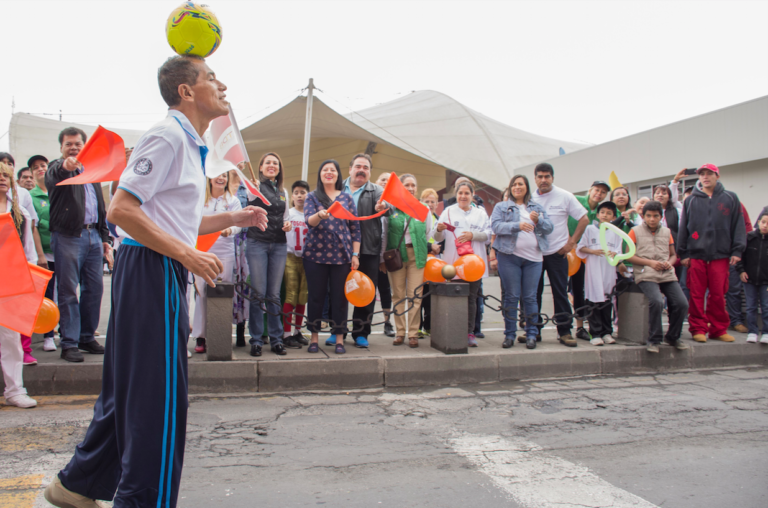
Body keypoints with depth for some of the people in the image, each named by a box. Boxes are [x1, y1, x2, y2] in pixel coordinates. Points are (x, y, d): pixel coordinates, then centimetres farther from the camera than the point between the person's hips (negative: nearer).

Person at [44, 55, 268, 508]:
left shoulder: (192, 145, 19)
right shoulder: (167, 137, -12)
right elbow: (122, 210, -20)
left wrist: (232, 218, 15)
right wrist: (188, 255, -22)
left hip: (166, 272, 10)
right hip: (150, 271, -10)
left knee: (132, 389, 17)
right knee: (157, 391, -3)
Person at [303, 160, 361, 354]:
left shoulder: (347, 198, 10)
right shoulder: (312, 197, 7)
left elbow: (355, 228, 9)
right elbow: (309, 221, -9)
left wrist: (355, 254, 2)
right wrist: (319, 215, -32)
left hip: (342, 255, 1)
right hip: (316, 254, -1)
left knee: (339, 298, 2)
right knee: (316, 296, 4)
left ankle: (339, 339, 11)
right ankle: (314, 338, 14)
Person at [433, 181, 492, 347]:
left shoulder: (480, 213, 15)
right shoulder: (448, 212, 11)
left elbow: (488, 235, 5)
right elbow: (438, 237, 4)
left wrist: (472, 235, -12)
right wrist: (439, 229, -18)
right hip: (453, 262, -1)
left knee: (471, 298, 2)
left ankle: (470, 333, 7)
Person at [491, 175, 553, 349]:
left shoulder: (537, 207, 18)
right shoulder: (501, 207, 9)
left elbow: (549, 228, 9)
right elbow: (496, 226, -8)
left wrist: (538, 220, -11)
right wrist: (517, 225, -22)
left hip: (533, 257, 2)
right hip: (509, 257, -2)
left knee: (530, 297, 2)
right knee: (511, 296, 1)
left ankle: (531, 334, 10)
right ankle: (509, 334, 9)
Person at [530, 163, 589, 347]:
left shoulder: (565, 196, -2)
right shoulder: (529, 198, 5)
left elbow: (584, 219, 0)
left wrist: (572, 242, -5)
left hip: (557, 253, -2)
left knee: (560, 293, 0)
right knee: (533, 293, 6)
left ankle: (564, 331, 8)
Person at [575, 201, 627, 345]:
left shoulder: (615, 232, 12)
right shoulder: (590, 229, 8)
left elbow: (618, 251, 7)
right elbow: (580, 248, 5)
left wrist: (614, 254, -14)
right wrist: (593, 251, -10)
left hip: (609, 270, 2)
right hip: (593, 270, -2)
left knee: (607, 301, 5)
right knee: (594, 301, -5)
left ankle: (607, 332, 14)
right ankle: (595, 333, -3)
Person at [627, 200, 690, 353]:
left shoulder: (667, 232, 19)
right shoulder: (635, 231, 7)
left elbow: (673, 254, 22)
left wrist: (670, 263, -1)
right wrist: (650, 262, -9)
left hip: (667, 275, 4)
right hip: (646, 276, -4)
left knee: (682, 303, -14)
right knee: (657, 301, -29)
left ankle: (673, 337, 10)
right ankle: (654, 340, -12)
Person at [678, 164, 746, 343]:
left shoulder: (730, 198, 9)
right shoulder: (691, 200, 11)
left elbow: (738, 226, 7)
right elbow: (683, 228, 9)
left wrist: (737, 251, -2)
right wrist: (683, 253, 3)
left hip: (720, 255, 0)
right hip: (696, 255, 1)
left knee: (718, 294, 2)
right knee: (697, 295, 0)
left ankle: (718, 329, 13)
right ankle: (698, 329, 8)